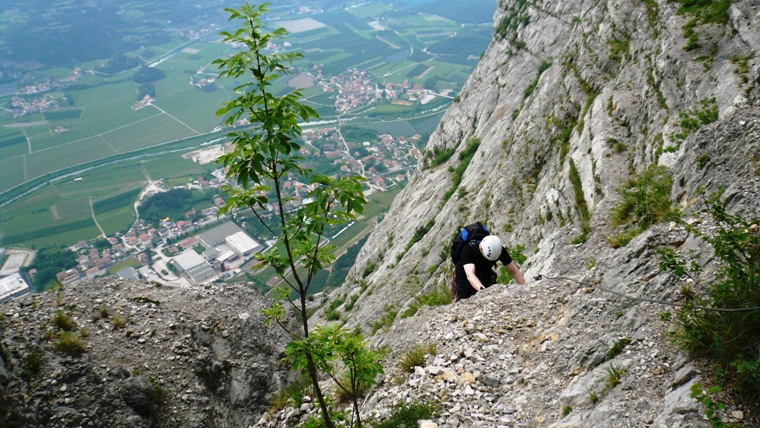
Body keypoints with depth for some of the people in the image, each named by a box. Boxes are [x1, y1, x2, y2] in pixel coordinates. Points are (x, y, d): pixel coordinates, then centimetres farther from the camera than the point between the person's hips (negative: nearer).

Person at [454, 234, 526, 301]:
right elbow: (470, 275, -50)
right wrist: (482, 289, -67)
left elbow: (514, 271, -19)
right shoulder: (468, 249, -37)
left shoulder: (500, 250, -25)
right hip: (464, 275, -3)